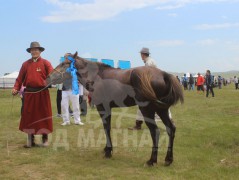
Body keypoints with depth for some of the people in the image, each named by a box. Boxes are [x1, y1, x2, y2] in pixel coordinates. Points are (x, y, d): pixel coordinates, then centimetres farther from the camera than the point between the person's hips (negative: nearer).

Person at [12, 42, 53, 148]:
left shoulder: (45, 63, 0)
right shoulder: (25, 64, 9)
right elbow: (20, 78, 6)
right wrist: (16, 88, -10)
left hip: (42, 93, -3)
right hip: (29, 93, 3)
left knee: (43, 115, 5)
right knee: (28, 116, 6)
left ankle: (45, 138, 20)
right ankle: (30, 140, 18)